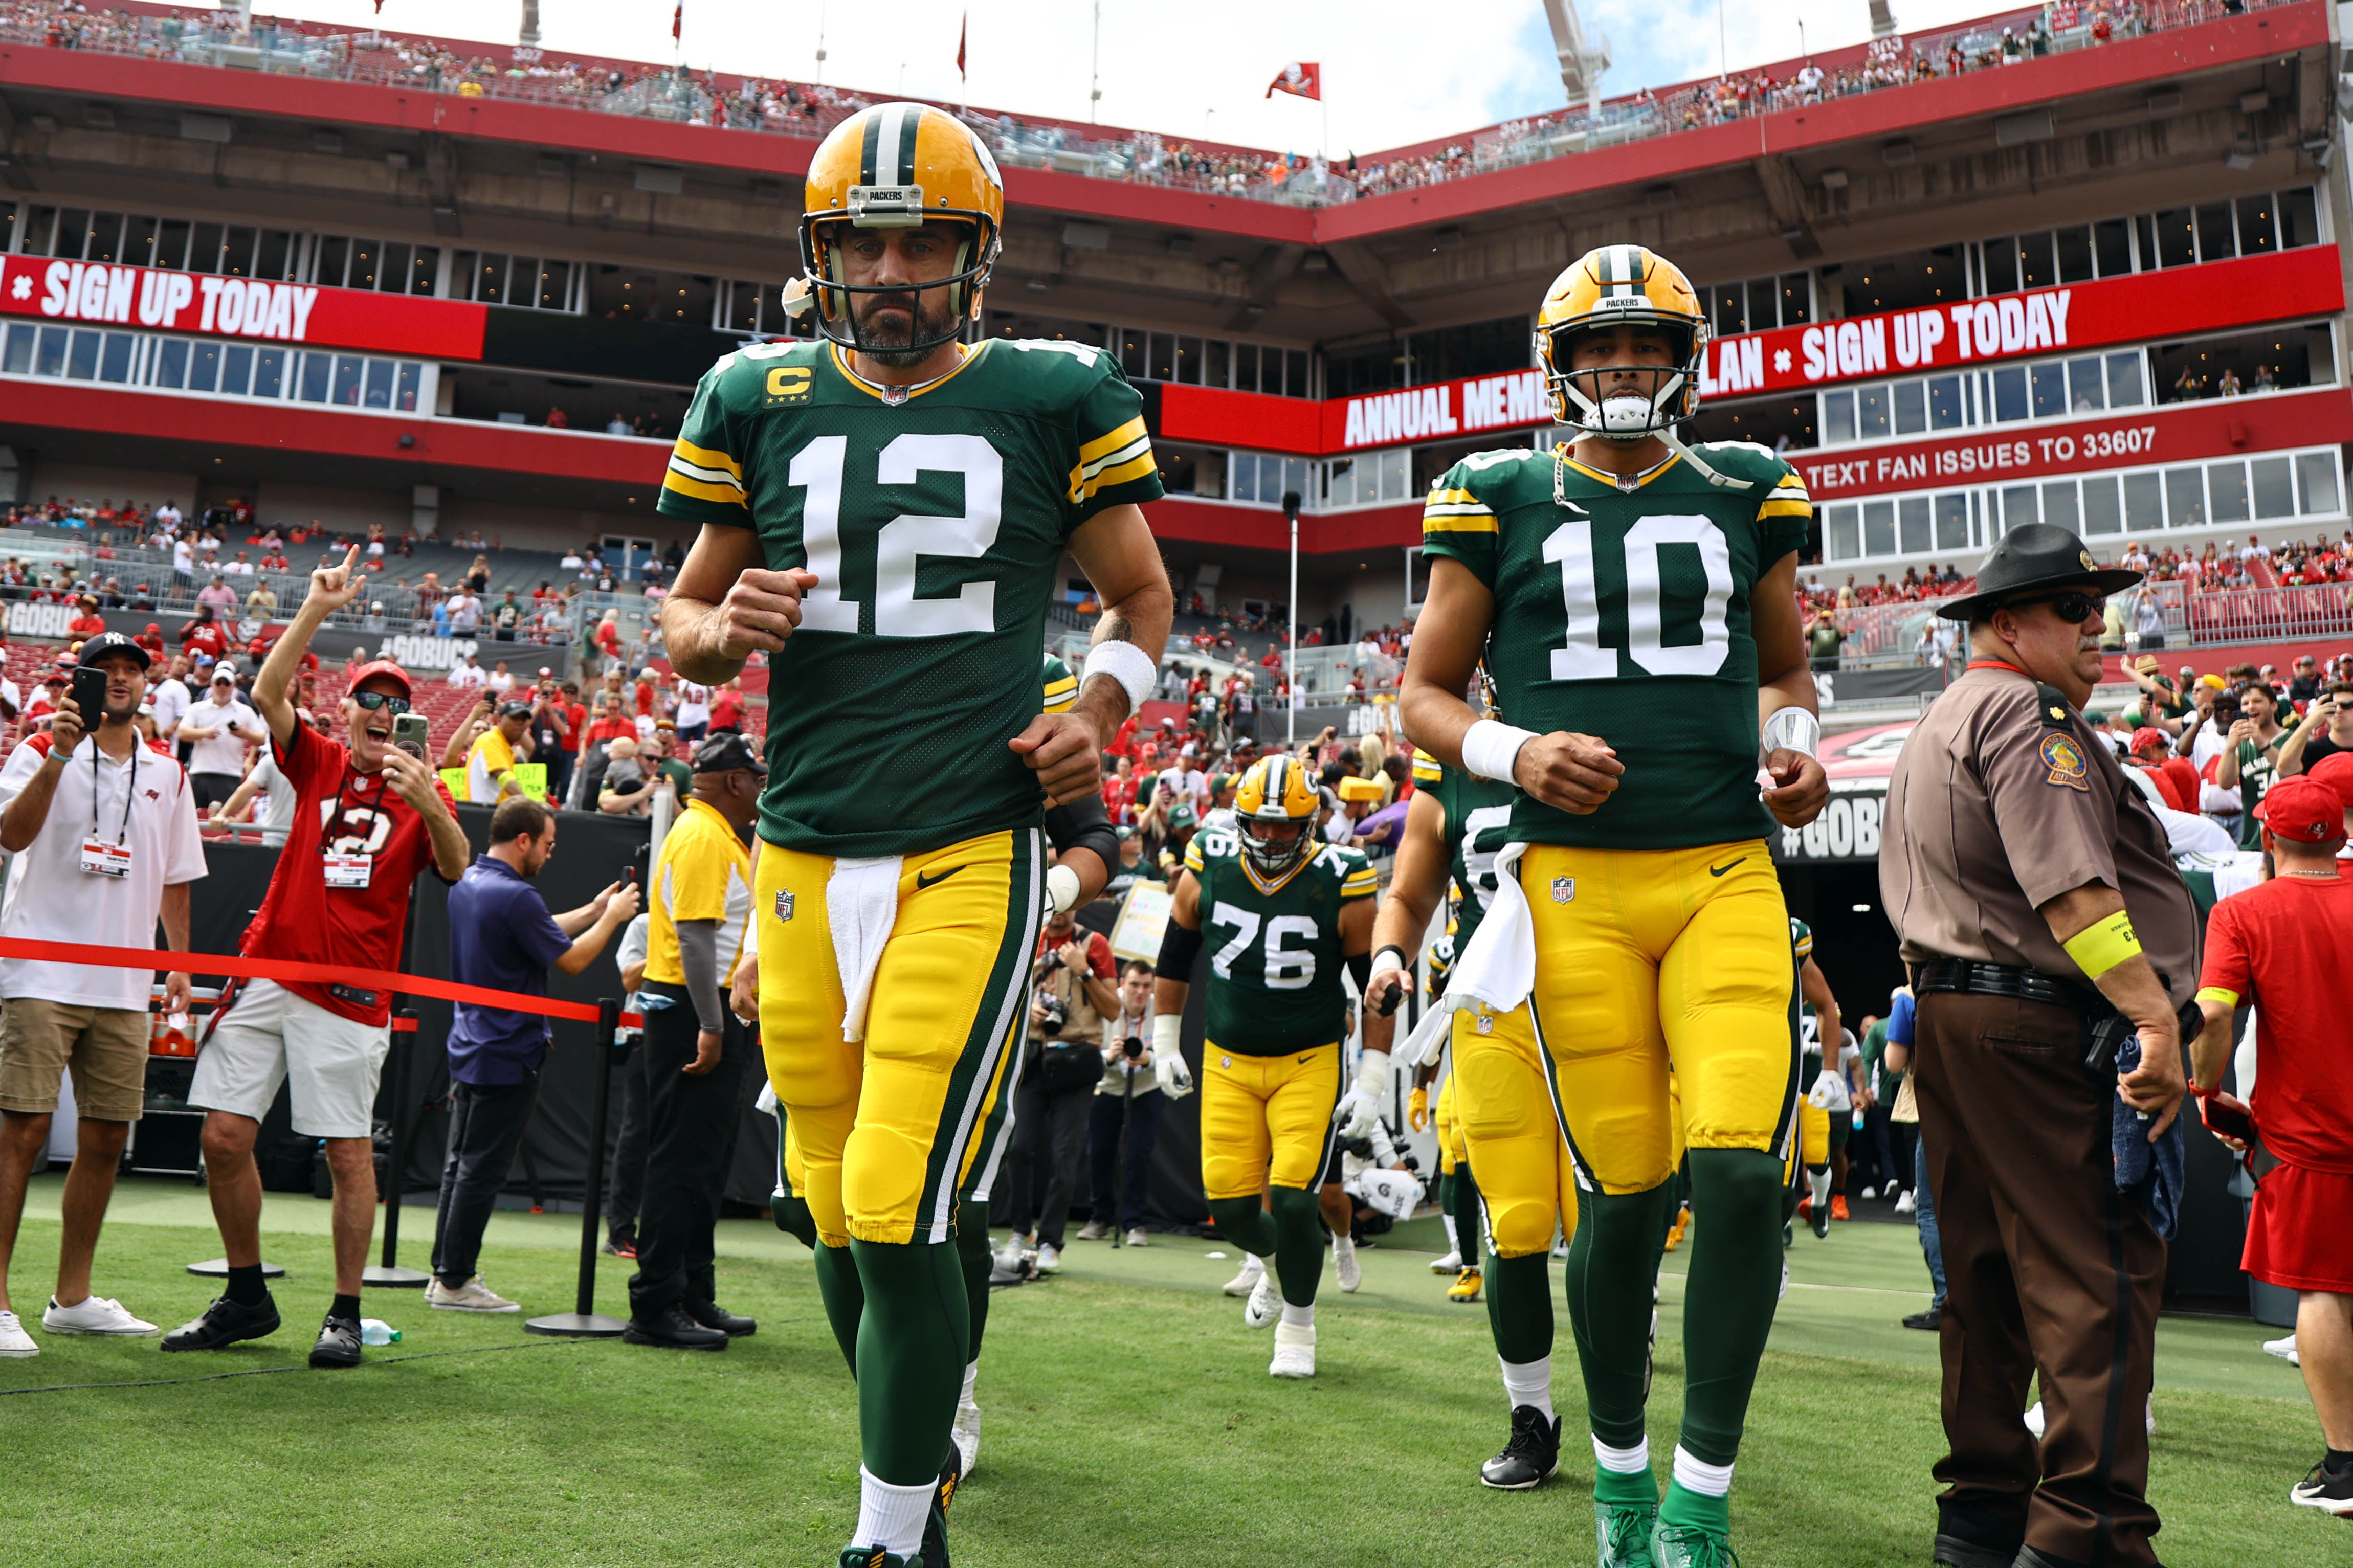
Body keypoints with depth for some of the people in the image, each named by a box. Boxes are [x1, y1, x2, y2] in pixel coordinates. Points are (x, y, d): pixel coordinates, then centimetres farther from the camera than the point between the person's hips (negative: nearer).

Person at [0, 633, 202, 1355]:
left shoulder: (167, 774, 13)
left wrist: (180, 965, 13)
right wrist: (59, 755, -26)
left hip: (124, 987, 5)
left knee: (107, 1139, 7)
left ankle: (72, 1297, 17)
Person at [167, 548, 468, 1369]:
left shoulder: (422, 792, 5)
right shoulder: (317, 762, 11)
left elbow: (456, 870, -11)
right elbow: (269, 693, -4)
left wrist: (429, 804, -29)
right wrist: (317, 608, -9)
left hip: (351, 994, -3)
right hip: (269, 973, 3)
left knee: (350, 1151, -2)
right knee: (224, 1136, 1)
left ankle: (346, 1313, 9)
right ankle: (246, 1297, 18)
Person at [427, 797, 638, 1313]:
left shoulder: (467, 882, 9)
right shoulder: (515, 896, -21)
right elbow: (571, 960, -14)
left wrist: (591, 911, 16)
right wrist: (612, 918, -1)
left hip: (468, 1049, 10)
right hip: (507, 1056, -10)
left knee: (462, 1163, 14)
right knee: (481, 1170, -3)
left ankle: (446, 1272, 20)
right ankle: (455, 1281, 2)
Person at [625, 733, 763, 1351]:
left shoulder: (720, 836, 18)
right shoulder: (702, 836, -14)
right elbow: (695, 934, -23)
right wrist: (709, 1026, -27)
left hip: (710, 1015, 11)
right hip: (691, 1015, -11)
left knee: (702, 1161, 15)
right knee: (681, 1161, -7)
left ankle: (693, 1297, 23)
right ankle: (656, 1307, -2)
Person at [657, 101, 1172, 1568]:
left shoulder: (1051, 399, 3)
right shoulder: (761, 400, 8)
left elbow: (1142, 591, 15)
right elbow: (685, 611, 17)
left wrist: (1103, 706, -4)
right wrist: (726, 633, -7)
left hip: (969, 855, -3)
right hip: (803, 854, 4)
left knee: (901, 1210, -13)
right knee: (843, 1222, 12)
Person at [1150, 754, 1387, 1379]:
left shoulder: (1342, 888, -12)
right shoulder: (1206, 872, -5)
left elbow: (1378, 988, -3)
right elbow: (1175, 958, 11)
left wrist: (1372, 1081, -5)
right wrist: (1165, 1042, 11)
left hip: (1310, 1064, -3)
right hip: (1228, 1061, 3)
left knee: (1292, 1203, -12)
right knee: (1231, 1209, 1)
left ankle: (1297, 1326, 14)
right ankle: (1273, 1260, 39)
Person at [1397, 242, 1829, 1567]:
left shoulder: (1745, 496, 12)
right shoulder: (1502, 503, 7)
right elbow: (1424, 695, 10)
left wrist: (1796, 746, 3)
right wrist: (1515, 754, -10)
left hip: (1728, 874, 2)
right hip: (1577, 880, -1)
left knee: (1744, 1169, -13)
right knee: (1626, 1193, 0)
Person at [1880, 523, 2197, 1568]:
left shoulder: (1931, 730, 24)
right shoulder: (2025, 711, -8)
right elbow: (2068, 882, -20)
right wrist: (2154, 1013, -24)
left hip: (1945, 1014, 10)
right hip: (2043, 1023, -10)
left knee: (1987, 1268, 12)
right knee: (2099, 1270, -8)